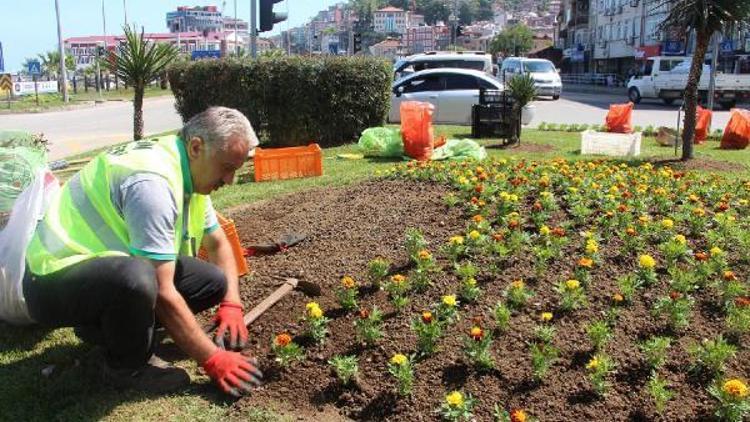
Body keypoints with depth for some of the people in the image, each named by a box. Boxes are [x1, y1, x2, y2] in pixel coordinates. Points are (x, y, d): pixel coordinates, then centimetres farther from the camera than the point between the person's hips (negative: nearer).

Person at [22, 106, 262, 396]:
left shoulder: (190, 172, 1)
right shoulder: (153, 182, -29)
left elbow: (218, 244, 13)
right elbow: (163, 294, -29)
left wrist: (231, 305, -1)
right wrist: (212, 359, -21)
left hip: (111, 269, 9)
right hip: (54, 281, -9)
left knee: (214, 281, -4)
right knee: (137, 276, -39)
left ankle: (106, 327, 9)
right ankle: (127, 366, -9)